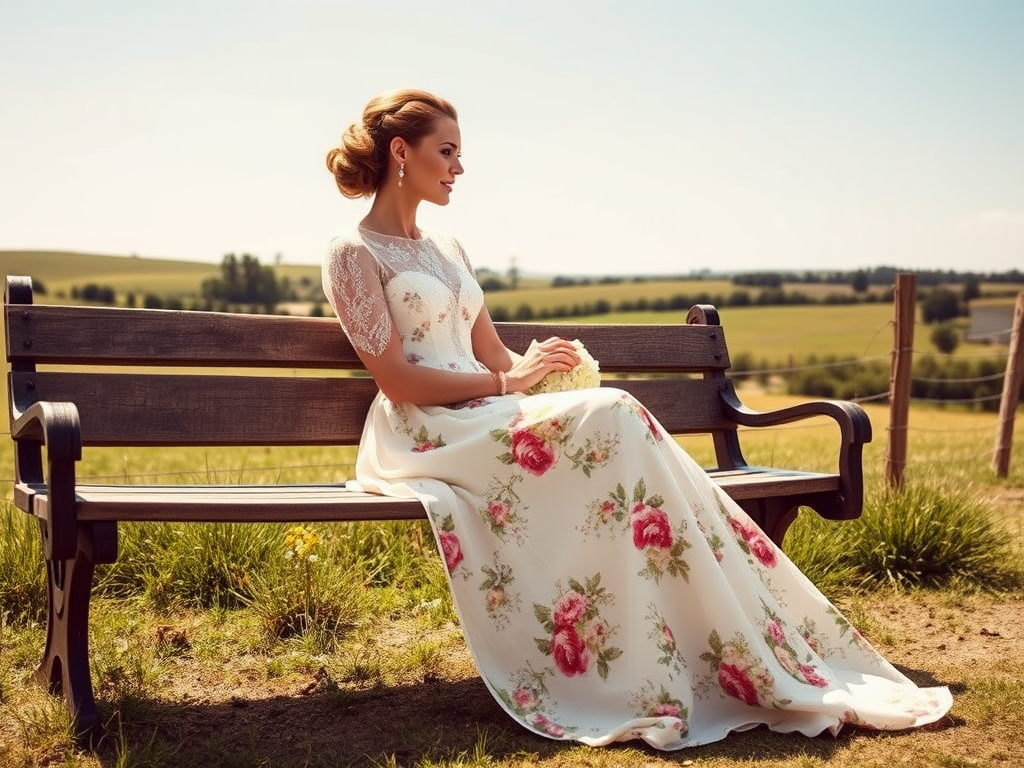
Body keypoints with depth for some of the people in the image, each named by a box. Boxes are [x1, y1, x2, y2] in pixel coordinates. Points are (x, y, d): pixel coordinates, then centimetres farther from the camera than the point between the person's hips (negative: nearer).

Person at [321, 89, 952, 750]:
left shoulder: (447, 250, 21)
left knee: (616, 421, -21)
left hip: (477, 421, 7)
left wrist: (536, 366, -6)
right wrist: (506, 382, -13)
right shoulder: (355, 254, -2)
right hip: (420, 437, -7)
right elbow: (396, 379, -11)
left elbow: (492, 355, 16)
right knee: (609, 420, -27)